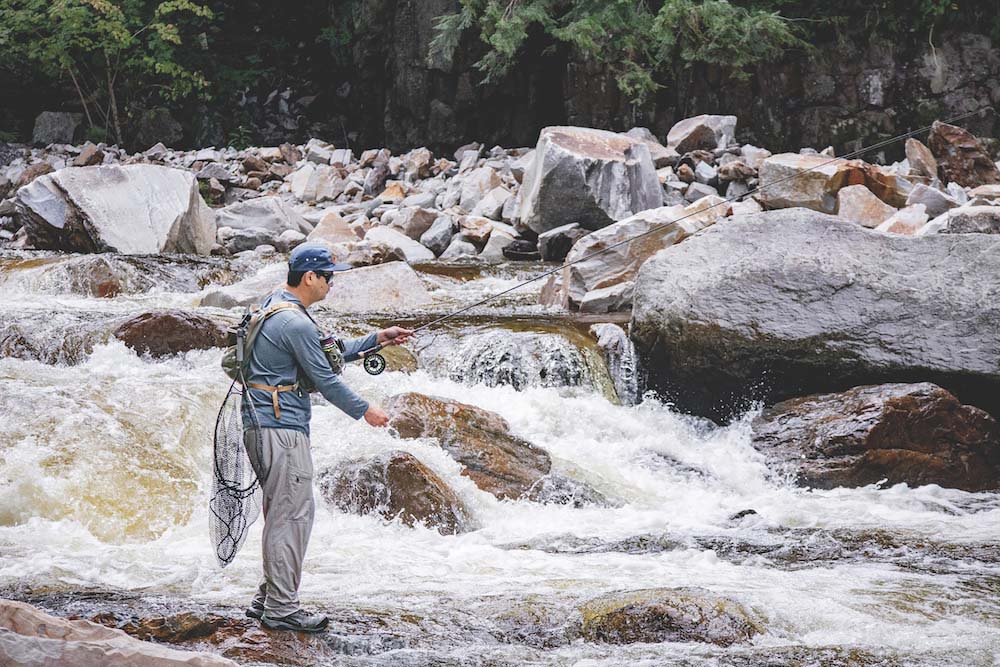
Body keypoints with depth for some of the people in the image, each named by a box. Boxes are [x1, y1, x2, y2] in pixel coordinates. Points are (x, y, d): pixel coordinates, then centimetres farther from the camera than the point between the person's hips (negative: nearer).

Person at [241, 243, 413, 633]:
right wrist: (364, 411, 1)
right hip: (282, 428, -11)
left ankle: (268, 599, 20)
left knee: (284, 513, 16)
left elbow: (331, 353, 22)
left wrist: (378, 339, 22)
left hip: (262, 425, 11)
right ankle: (281, 608, -3)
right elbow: (325, 379, -12)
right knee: (293, 514, -6)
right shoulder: (296, 323, -18)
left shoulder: (274, 306, 16)